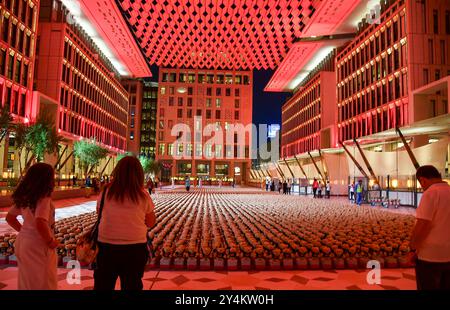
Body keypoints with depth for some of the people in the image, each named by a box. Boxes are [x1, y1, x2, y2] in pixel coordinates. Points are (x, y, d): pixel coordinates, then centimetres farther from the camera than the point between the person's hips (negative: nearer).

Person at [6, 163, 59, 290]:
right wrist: (50, 241, -19)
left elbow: (10, 217, 15)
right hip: (37, 245, -8)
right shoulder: (43, 197, -21)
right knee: (43, 283, 9)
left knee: (26, 281, 23)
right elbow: (40, 224, -33)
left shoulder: (23, 196, 5)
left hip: (23, 241, 8)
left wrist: (23, 231, 15)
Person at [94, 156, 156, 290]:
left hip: (107, 245, 1)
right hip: (135, 247, -1)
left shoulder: (106, 191, -7)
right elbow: (151, 223, 1)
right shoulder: (143, 195, -10)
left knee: (103, 285, 21)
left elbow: (99, 213, 11)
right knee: (132, 286, 18)